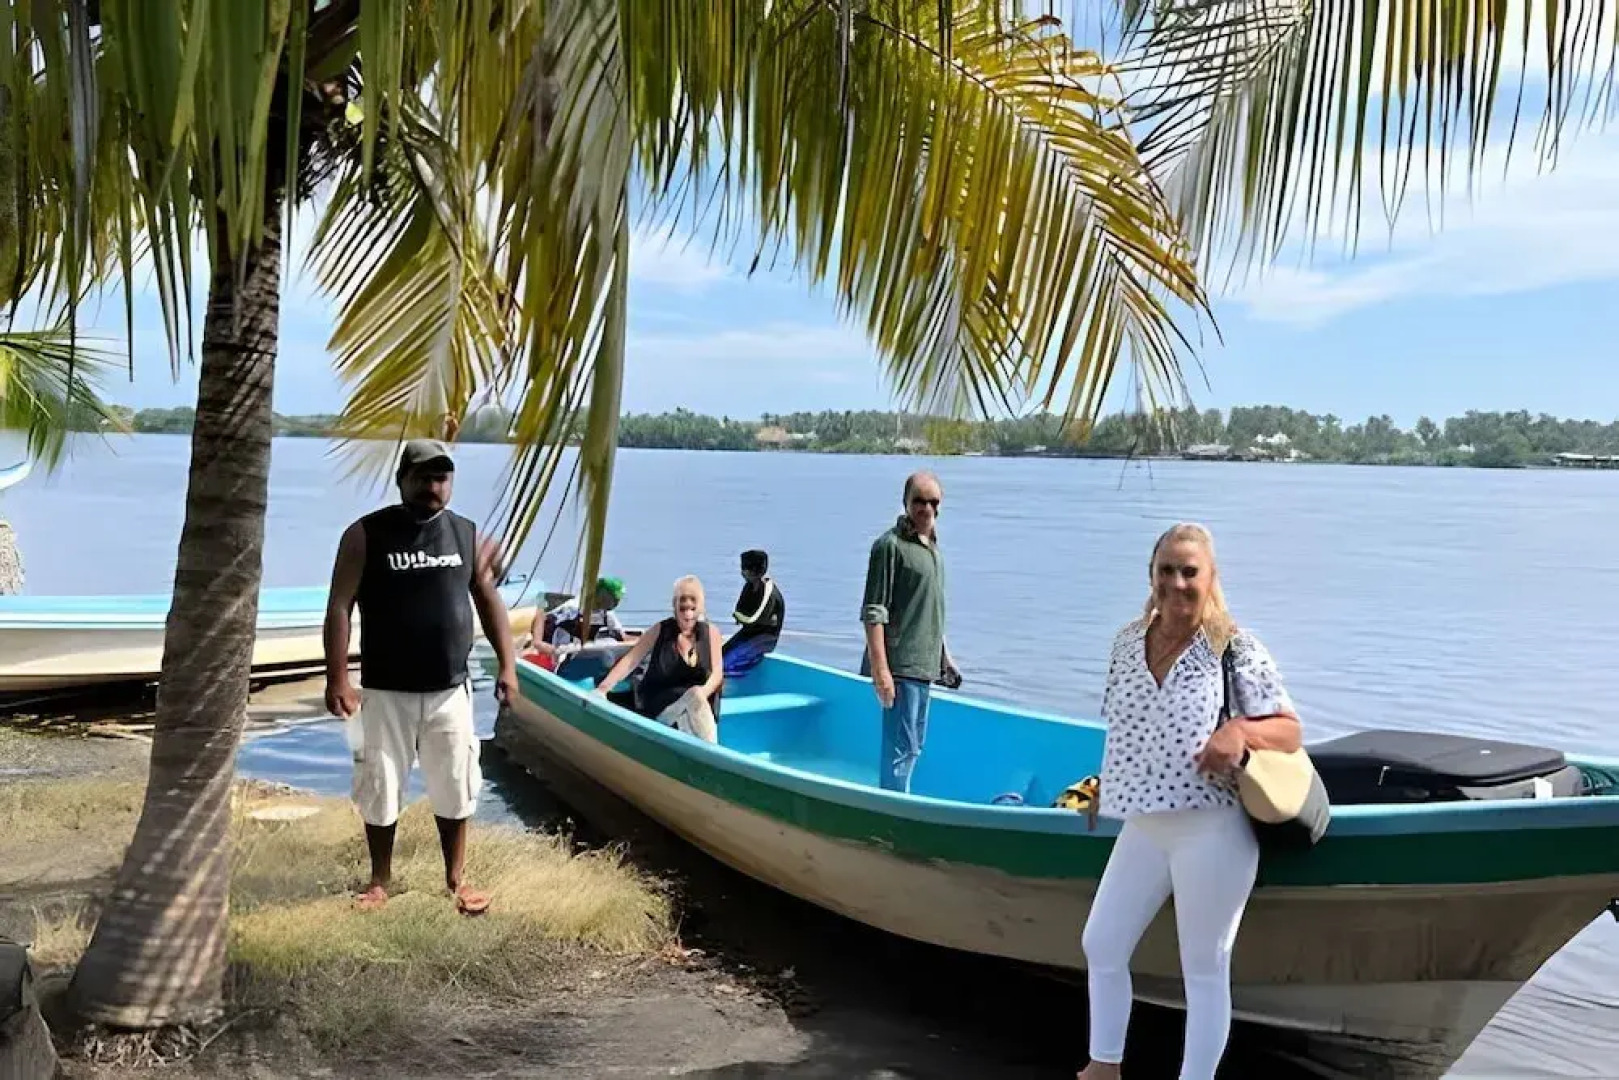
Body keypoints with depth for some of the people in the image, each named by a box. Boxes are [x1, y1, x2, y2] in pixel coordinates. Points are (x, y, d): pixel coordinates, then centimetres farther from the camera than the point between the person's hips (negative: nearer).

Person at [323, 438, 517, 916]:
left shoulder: (468, 536, 4)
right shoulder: (366, 535, -6)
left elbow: (489, 603, 10)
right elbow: (339, 608, -8)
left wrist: (507, 665, 1)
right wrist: (337, 679, -16)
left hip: (450, 690, 2)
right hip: (386, 692, -2)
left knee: (455, 788, 10)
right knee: (379, 788, 9)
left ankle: (456, 879, 26)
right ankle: (380, 881, 28)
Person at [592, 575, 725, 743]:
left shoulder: (710, 632, 7)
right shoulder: (660, 631, 4)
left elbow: (717, 673, 0)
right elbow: (630, 660, -3)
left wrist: (704, 692, -24)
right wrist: (602, 688, -17)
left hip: (702, 710, 1)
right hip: (661, 706, -1)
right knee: (694, 695, -34)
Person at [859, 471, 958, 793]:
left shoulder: (931, 545, 14)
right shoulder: (890, 545, -12)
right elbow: (873, 613, -17)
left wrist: (944, 655, 23)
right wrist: (880, 670, -22)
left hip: (924, 665, 9)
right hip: (900, 667, -9)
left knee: (915, 746, 16)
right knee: (901, 748, -7)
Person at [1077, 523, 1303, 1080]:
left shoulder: (1237, 650, -11)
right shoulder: (1128, 642, 5)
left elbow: (1291, 731, -9)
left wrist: (1240, 730, -27)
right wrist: (1106, 787, 17)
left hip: (1211, 830, -6)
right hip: (1141, 828, 6)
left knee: (1204, 969, 6)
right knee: (1101, 945, 15)